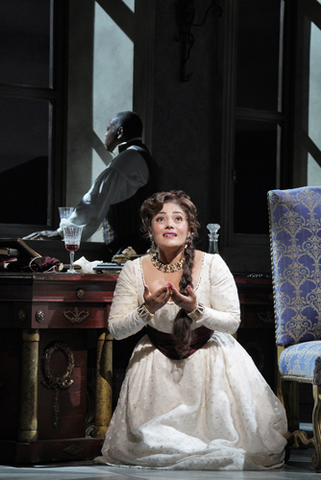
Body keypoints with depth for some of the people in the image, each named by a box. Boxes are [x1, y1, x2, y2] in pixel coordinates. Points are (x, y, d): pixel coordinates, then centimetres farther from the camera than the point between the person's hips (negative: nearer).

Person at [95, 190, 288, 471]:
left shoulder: (212, 265, -13)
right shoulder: (134, 271, -8)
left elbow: (232, 322, -10)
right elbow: (116, 329, -5)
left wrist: (196, 310, -27)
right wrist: (147, 309, -23)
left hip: (209, 353, -1)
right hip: (158, 358, 1)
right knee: (150, 442, -7)